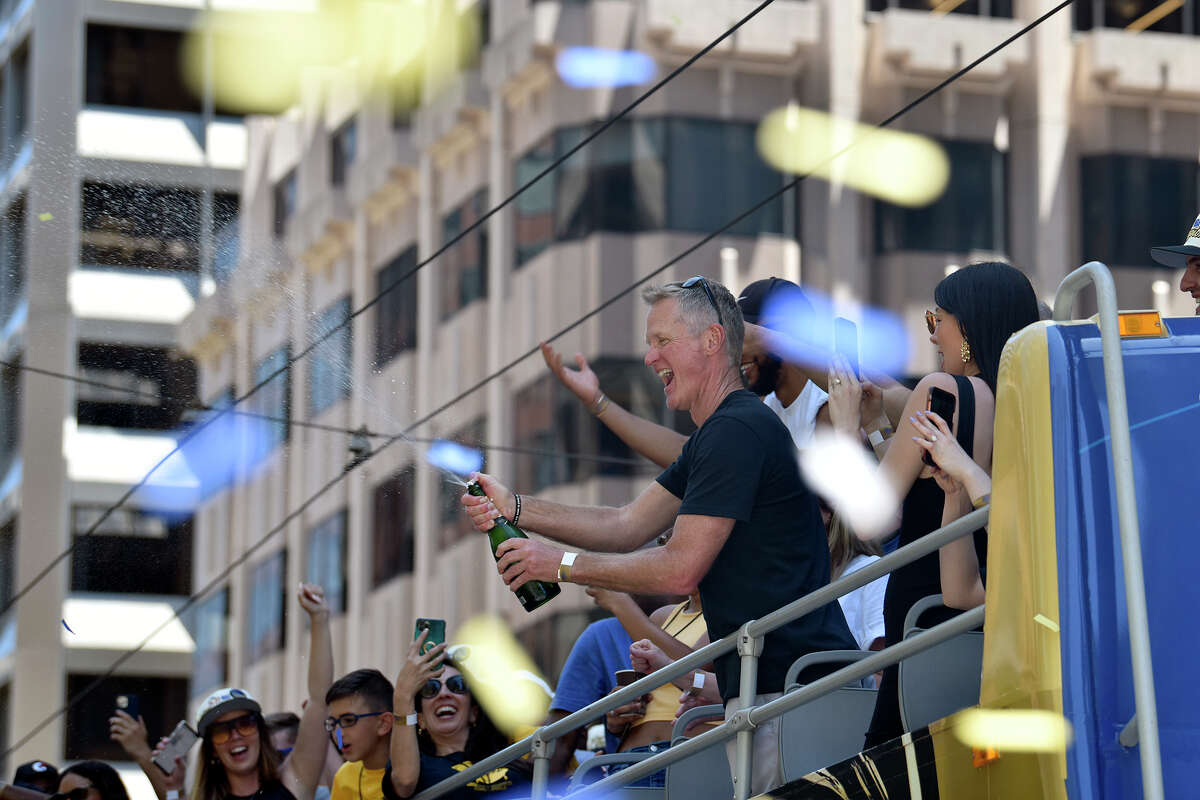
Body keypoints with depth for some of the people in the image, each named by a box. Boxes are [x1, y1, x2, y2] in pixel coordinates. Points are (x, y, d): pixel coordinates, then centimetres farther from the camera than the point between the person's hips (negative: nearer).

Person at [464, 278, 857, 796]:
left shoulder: (737, 432, -14)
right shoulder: (715, 437, 22)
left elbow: (681, 569, -17)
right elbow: (628, 528, 21)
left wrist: (561, 565, -7)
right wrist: (514, 508, 11)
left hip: (785, 685, -11)